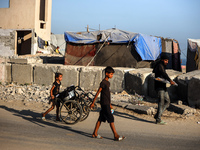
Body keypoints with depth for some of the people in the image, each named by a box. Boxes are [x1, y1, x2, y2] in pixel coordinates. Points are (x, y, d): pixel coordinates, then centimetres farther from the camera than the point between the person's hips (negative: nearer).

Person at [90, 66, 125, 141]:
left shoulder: (107, 82, 14)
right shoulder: (103, 83, -14)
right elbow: (98, 93, -13)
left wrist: (110, 104, 24)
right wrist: (93, 103, -11)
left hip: (107, 104, 9)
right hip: (104, 104, -9)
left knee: (101, 118, 11)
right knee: (111, 119, -8)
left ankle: (95, 133, 17)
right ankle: (116, 135, -5)